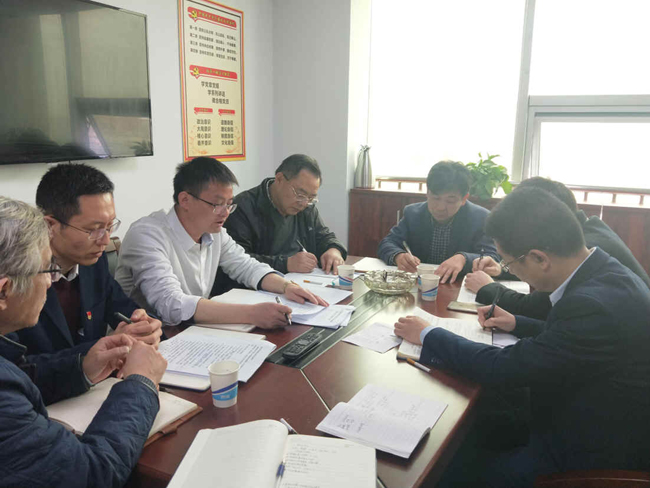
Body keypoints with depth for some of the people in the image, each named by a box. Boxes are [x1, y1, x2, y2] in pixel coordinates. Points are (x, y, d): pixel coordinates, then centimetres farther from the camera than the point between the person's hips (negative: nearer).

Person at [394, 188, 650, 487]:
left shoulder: (594, 304, -32)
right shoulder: (605, 272, -3)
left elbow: (501, 369, -26)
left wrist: (427, 335, -15)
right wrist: (517, 324, 7)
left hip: (593, 459, -9)